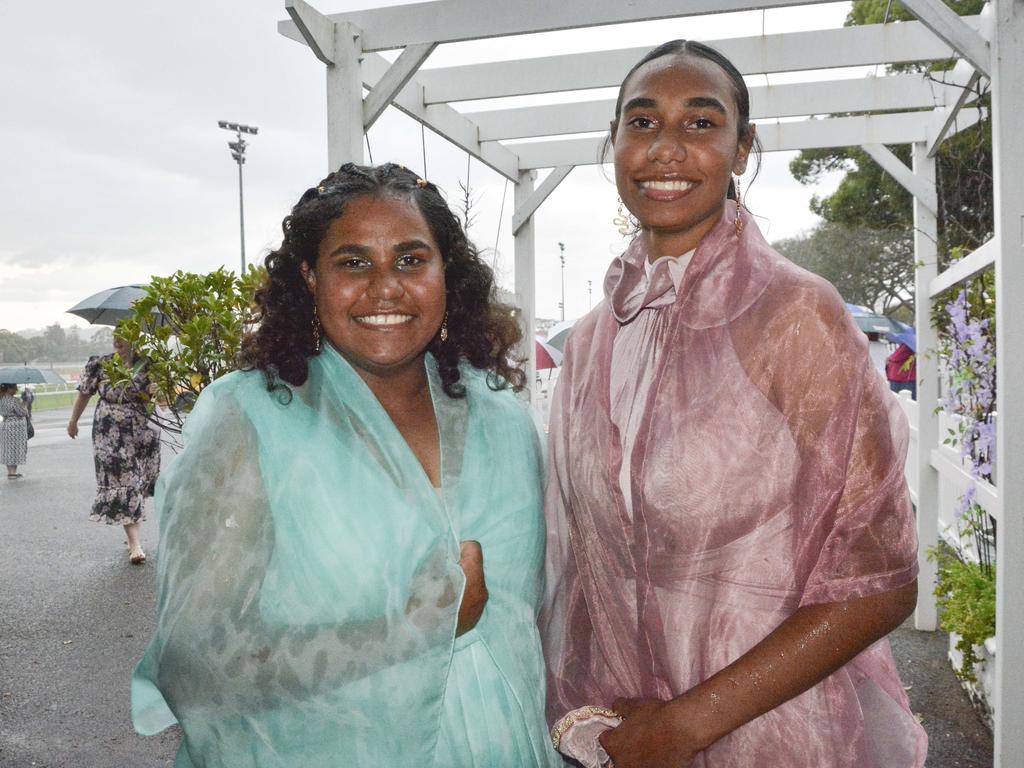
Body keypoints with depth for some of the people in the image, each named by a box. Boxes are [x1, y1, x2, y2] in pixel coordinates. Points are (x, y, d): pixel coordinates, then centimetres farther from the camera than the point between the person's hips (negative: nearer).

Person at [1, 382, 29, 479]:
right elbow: (22, 413, -15)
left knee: (8, 450, 13)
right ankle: (13, 473, 1)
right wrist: (23, 405, 4)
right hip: (16, 427, -8)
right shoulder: (14, 400, -19)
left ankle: (10, 471, 19)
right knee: (15, 450, -1)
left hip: (4, 425, 8)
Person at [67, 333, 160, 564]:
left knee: (138, 482, 8)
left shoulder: (147, 366, -3)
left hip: (142, 433, 1)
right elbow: (84, 393, 11)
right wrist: (73, 420, 18)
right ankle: (135, 543, -8)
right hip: (110, 434, -1)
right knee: (121, 483, -7)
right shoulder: (99, 365, 0)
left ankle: (132, 536, 25)